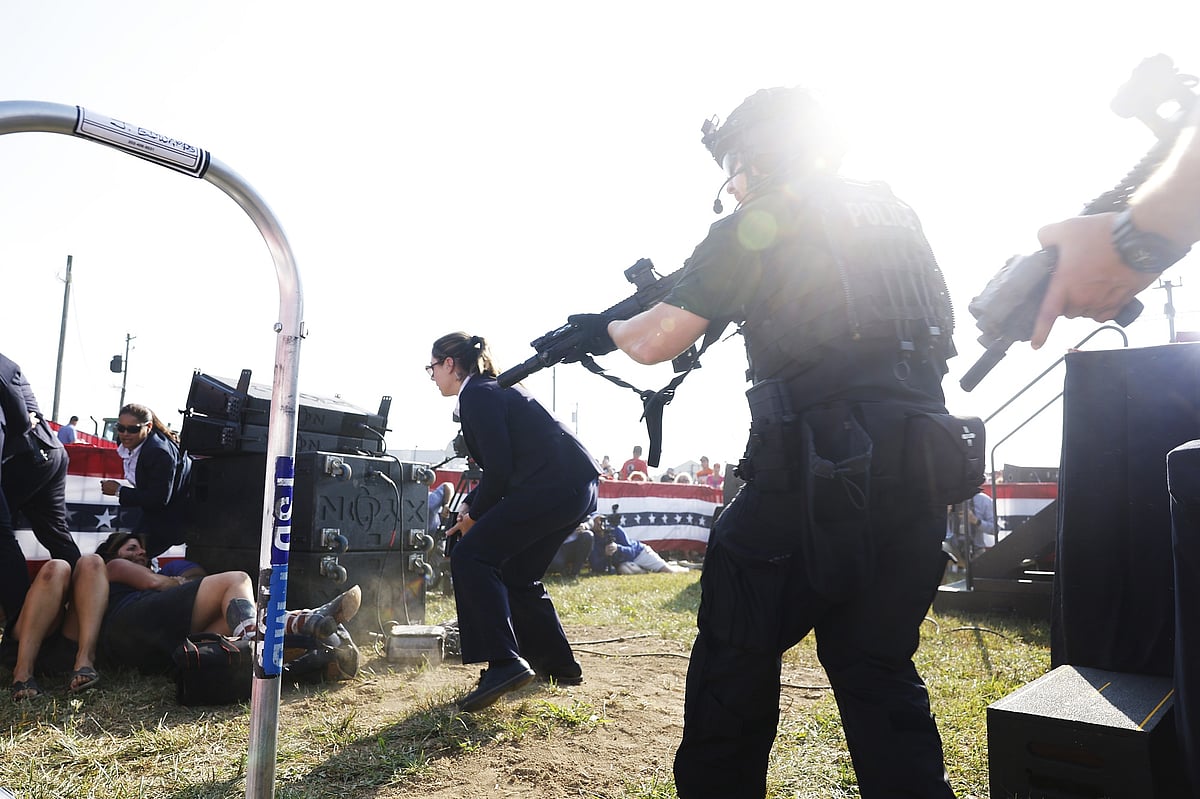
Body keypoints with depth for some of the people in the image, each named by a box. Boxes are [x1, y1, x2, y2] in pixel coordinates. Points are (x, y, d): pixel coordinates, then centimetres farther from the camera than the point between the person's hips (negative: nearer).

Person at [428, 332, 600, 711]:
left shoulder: (476, 394, -7)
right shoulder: (494, 389, 23)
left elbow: (499, 468, -13)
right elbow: (505, 464, 25)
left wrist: (474, 516, 2)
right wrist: (471, 502, 15)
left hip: (554, 484, -10)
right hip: (576, 487, 10)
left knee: (471, 557, -12)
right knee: (515, 573, 20)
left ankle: (504, 662, -18)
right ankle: (557, 663, 29)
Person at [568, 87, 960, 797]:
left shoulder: (754, 230, 0)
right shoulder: (896, 213, 18)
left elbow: (652, 344, -4)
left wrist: (599, 329, 19)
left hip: (816, 477, -6)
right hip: (921, 480, 7)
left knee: (736, 657, 10)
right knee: (879, 668, 17)